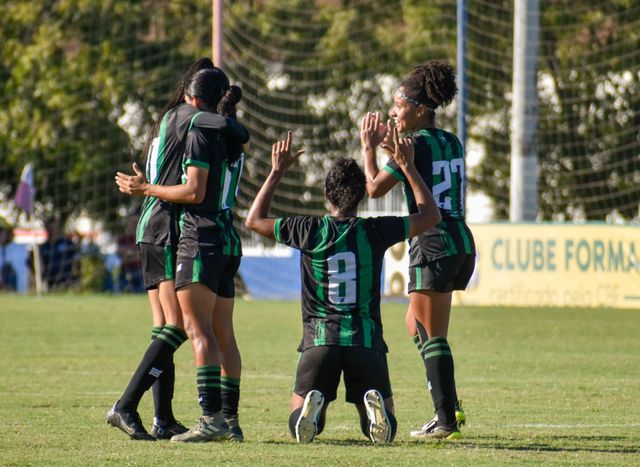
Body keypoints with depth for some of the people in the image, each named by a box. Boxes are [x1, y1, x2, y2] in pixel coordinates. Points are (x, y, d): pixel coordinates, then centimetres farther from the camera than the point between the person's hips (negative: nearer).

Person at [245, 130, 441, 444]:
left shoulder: (311, 230, -2)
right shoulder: (375, 231, -1)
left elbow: (255, 220, 15)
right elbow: (430, 215, 15)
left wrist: (277, 171, 20)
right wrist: (408, 167, 20)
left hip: (319, 339, 0)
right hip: (366, 339, 0)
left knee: (300, 428, 11)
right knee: (385, 429, 10)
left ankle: (311, 406, -26)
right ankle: (375, 407, -27)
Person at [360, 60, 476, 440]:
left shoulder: (418, 144, -10)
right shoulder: (452, 143, 13)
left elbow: (375, 187, -7)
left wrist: (369, 146, 5)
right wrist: (393, 147, 28)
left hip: (434, 245, -9)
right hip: (462, 242, 9)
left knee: (432, 335, -5)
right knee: (416, 325, 20)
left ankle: (446, 420, -7)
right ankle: (450, 405, 13)